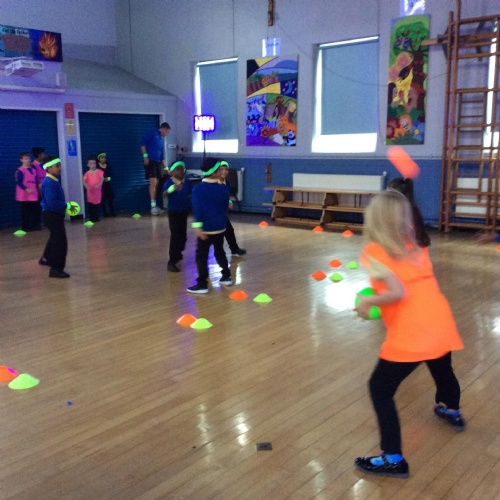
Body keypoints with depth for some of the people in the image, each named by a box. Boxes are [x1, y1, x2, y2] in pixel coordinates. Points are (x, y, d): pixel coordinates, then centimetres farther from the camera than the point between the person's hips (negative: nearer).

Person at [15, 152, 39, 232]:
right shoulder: (20, 171, -7)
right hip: (24, 195, -6)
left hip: (34, 195, 6)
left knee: (34, 211, 7)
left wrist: (37, 189, 11)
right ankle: (25, 227, 6)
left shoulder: (33, 170, 14)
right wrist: (26, 189, -24)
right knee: (25, 211, -1)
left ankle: (33, 226, 17)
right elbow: (18, 182, -14)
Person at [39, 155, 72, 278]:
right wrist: (67, 206, -20)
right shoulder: (49, 183, -23)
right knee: (60, 241, -9)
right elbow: (52, 203, -29)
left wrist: (66, 206, 5)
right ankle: (56, 269, -3)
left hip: (55, 214, 11)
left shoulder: (53, 181, 8)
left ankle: (46, 259, 48)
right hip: (52, 215, -11)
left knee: (55, 238, 28)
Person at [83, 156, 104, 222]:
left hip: (98, 191, 1)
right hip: (90, 191, 0)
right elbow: (84, 180, -13)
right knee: (91, 205, 1)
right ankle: (92, 218, 9)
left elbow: (102, 179, -12)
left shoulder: (99, 171, -1)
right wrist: (86, 186, -35)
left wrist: (98, 185, -31)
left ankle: (96, 217, 20)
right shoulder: (87, 173, -1)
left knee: (97, 204, 8)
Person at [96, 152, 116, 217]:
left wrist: (108, 178, -10)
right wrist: (103, 179, -20)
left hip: (108, 184, 4)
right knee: (103, 199, 1)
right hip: (101, 184, -4)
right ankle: (105, 213, 9)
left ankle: (112, 212, 10)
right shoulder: (97, 166, -7)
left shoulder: (108, 165, 9)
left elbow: (111, 174, 9)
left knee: (111, 198, 3)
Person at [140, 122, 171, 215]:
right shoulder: (152, 132, 0)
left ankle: (155, 205, 12)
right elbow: (142, 143, -9)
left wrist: (166, 167, 25)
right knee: (153, 182, -15)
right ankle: (153, 206, -15)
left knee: (156, 184, 7)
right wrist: (145, 156, -16)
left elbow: (162, 155, 25)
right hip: (150, 161, -8)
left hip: (158, 162, 8)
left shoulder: (161, 139, 22)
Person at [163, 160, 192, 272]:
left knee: (183, 235, 16)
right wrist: (173, 188, -52)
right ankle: (171, 262, -8)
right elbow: (164, 194, -34)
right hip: (173, 212, -5)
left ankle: (178, 253, 43)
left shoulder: (187, 182, -3)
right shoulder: (169, 182, -16)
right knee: (175, 236, -11)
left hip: (184, 212, 5)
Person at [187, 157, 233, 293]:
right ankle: (226, 277, 31)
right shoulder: (223, 188, 1)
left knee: (201, 256, 0)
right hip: (220, 227, 5)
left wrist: (198, 226, -23)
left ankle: (202, 284, -2)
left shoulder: (198, 188, -11)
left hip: (206, 228, -5)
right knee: (220, 252, 23)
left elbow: (198, 209, -20)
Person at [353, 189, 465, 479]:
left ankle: (394, 459, 9)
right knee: (442, 370, 35)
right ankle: (451, 411, 63)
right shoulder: (415, 247, 11)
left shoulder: (374, 251, -9)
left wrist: (368, 302, -4)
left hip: (411, 335, -7)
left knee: (380, 389, 6)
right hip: (442, 324, 7)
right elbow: (421, 286, 11)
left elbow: (398, 293, -18)